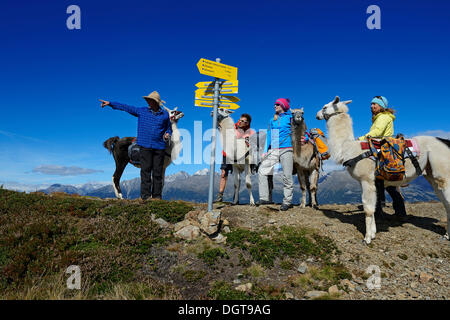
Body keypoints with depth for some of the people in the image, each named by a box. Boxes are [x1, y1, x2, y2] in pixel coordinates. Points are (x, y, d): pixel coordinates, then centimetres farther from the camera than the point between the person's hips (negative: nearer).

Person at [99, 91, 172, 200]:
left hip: (159, 147, 0)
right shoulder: (141, 111, 10)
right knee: (145, 171, -3)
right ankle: (145, 195, 2)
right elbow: (125, 107, 13)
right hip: (145, 146, 0)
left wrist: (167, 135, 0)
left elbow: (169, 129, 21)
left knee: (157, 172, 2)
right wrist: (110, 103, 11)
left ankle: (157, 196, 10)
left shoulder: (165, 114, 9)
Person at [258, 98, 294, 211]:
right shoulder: (272, 120, 18)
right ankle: (265, 198, 3)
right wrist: (265, 151, 11)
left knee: (287, 175, -3)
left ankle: (287, 201, 8)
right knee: (262, 170, -5)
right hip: (273, 150, 5)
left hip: (286, 149, -5)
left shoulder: (290, 118, 6)